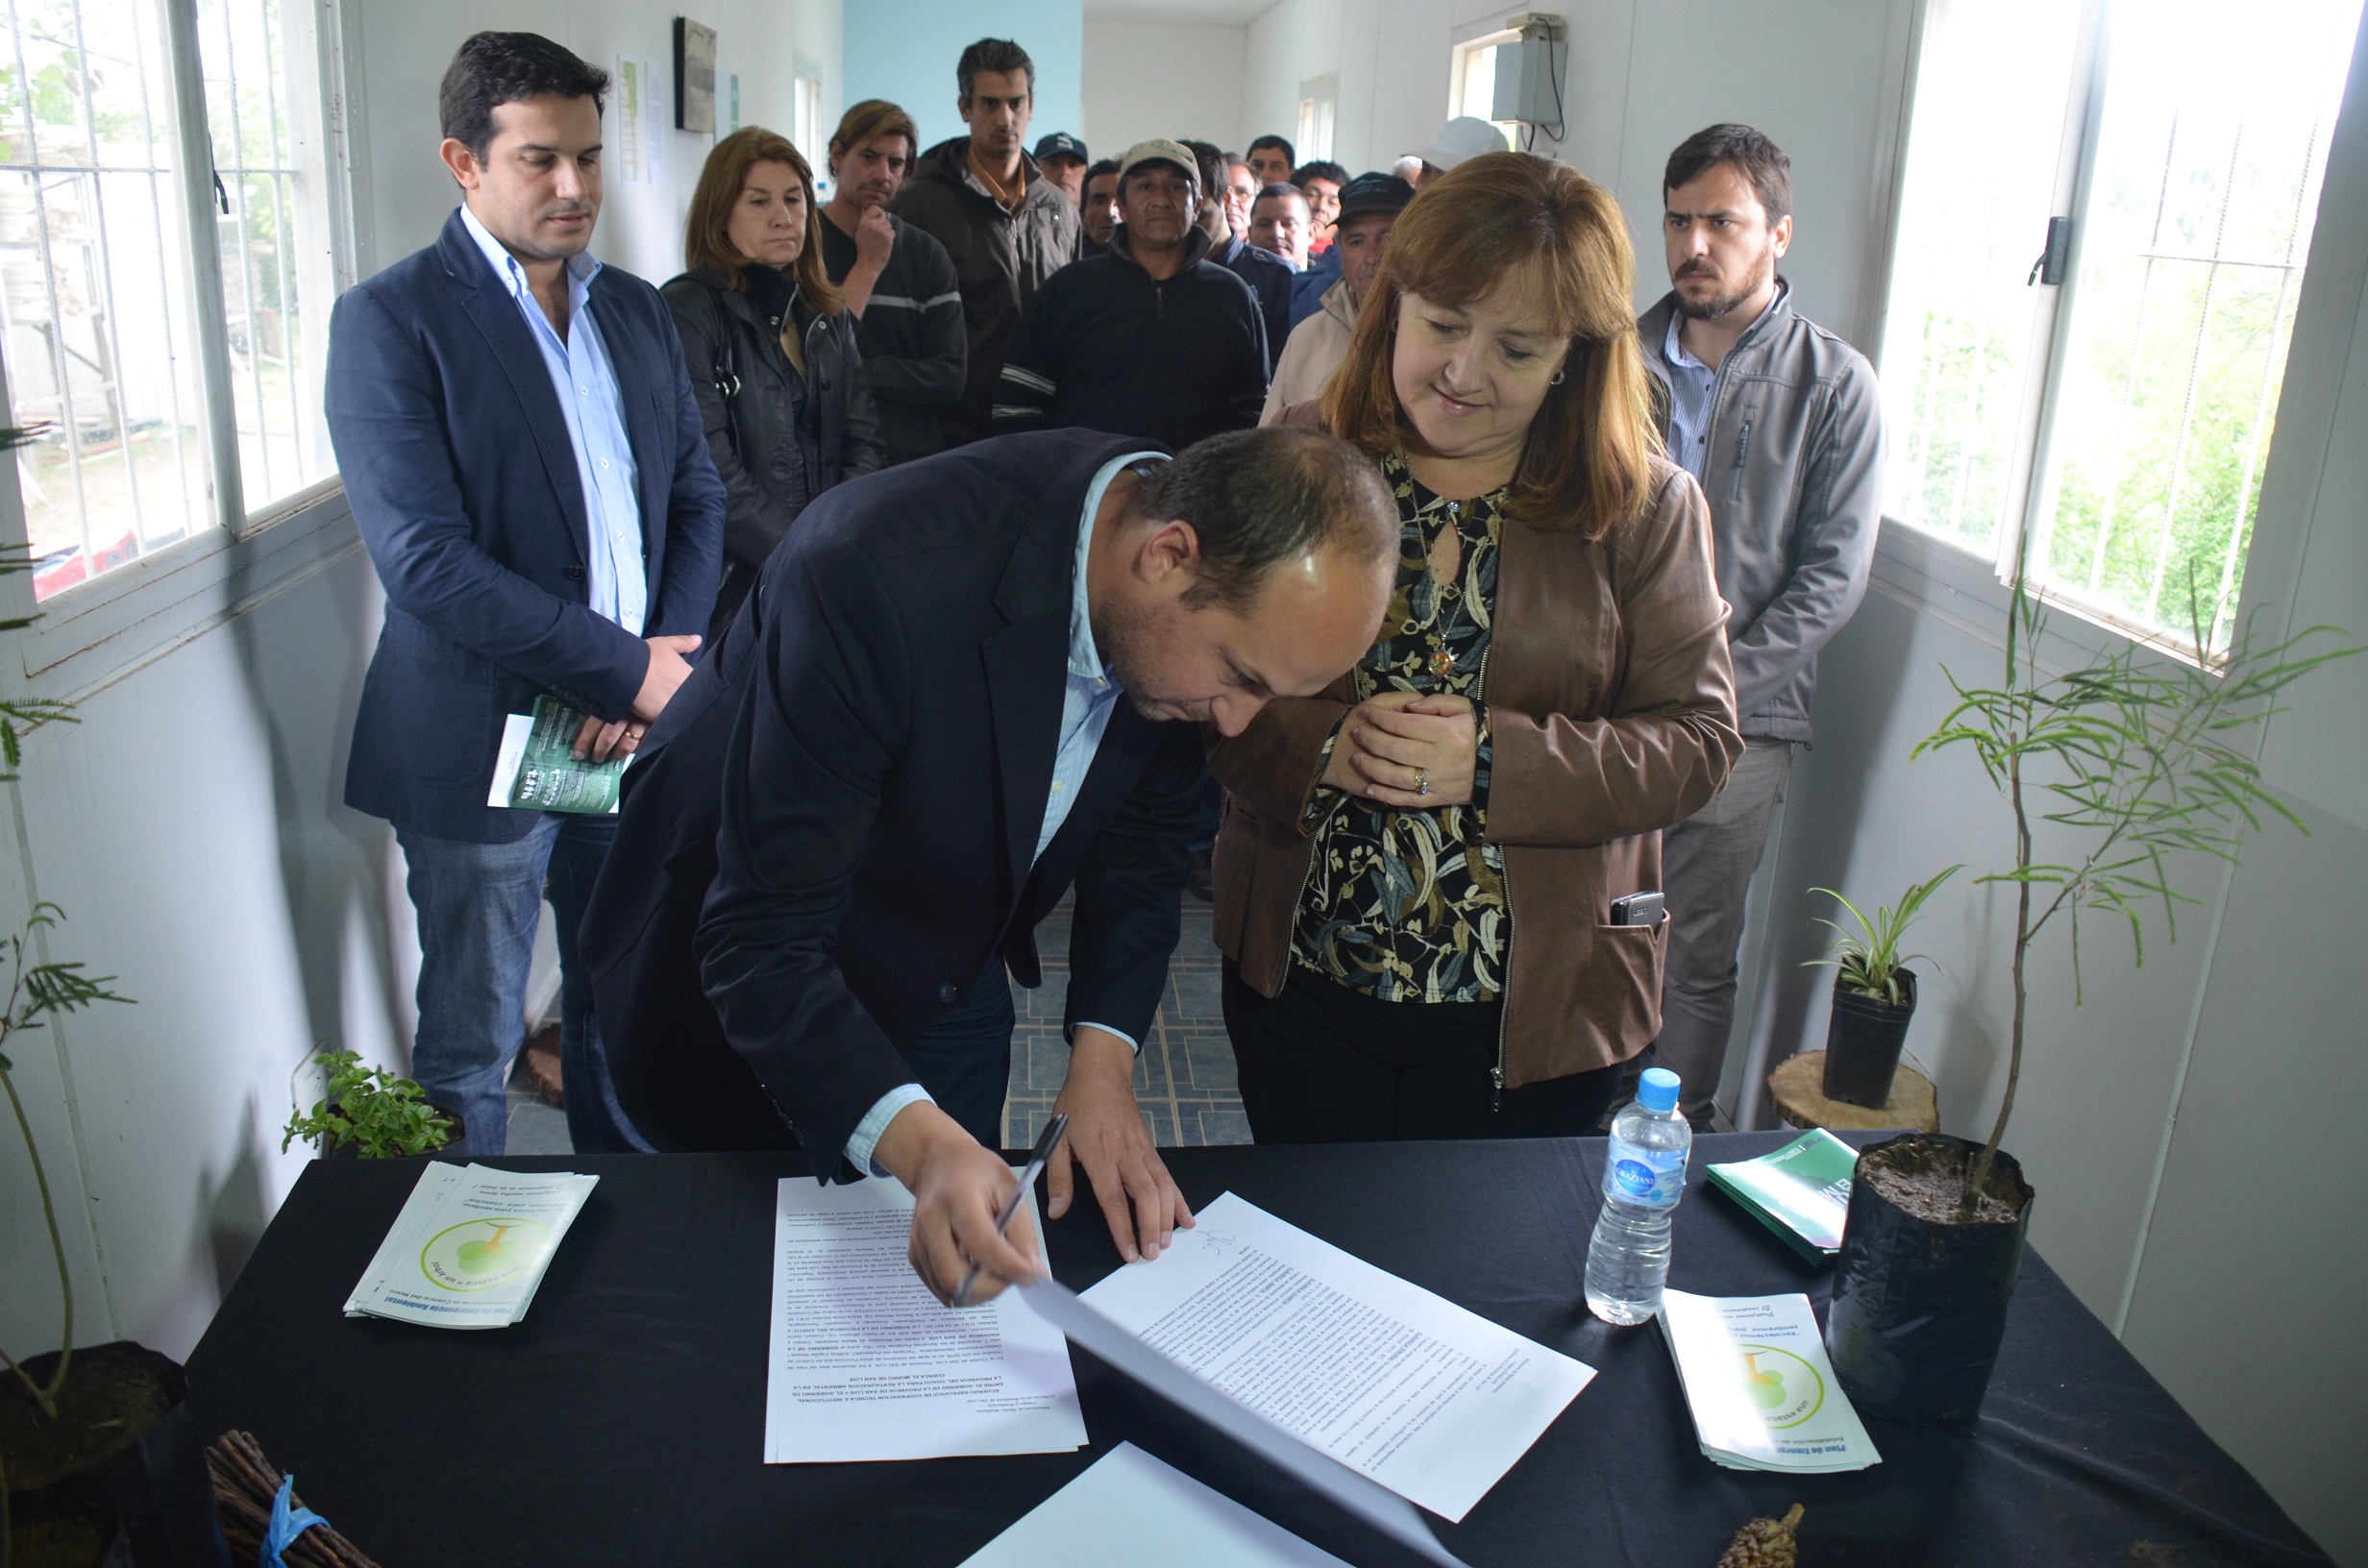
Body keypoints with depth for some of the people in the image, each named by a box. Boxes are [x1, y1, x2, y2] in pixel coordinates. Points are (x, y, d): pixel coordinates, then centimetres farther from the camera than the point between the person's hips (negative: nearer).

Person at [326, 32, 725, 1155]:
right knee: (471, 1050, 9)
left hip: (635, 725, 6)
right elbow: (425, 559, -18)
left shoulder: (634, 308, 10)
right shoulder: (389, 319, -9)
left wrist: (666, 663, -7)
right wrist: (628, 667, -18)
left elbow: (696, 494, 9)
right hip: (483, 745, -5)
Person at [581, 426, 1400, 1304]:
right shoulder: (876, 572, -39)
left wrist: (1103, 1060, -15)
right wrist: (918, 1141, -50)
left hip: (946, 983, 5)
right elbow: (758, 939, -36)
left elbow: (1142, 831, -3)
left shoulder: (1203, 613, -19)